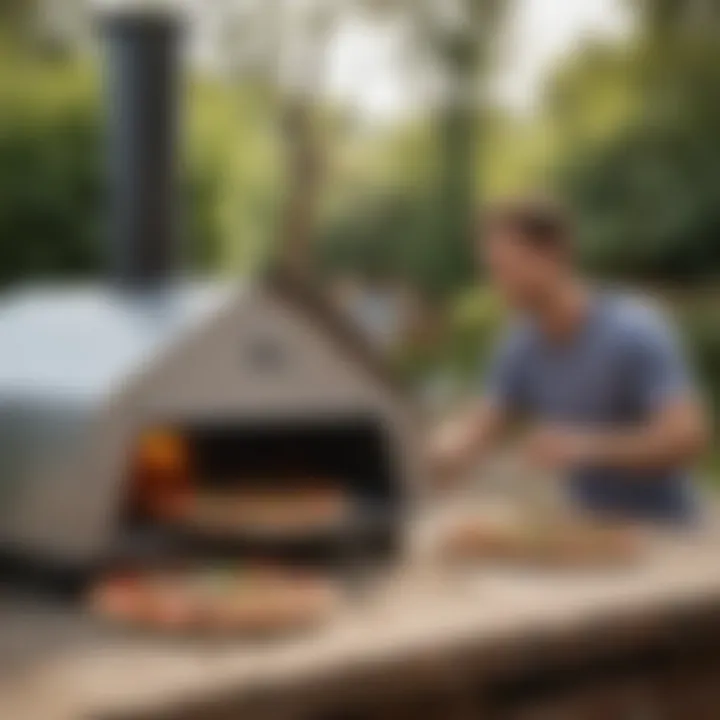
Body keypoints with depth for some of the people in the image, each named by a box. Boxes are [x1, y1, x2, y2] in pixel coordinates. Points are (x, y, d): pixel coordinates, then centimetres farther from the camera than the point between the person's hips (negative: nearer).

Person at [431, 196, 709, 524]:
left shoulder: (635, 332, -18)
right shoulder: (523, 344, 2)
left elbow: (686, 437, -24)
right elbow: (484, 422, 9)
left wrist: (585, 446, -32)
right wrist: (451, 445, -13)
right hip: (587, 533, 6)